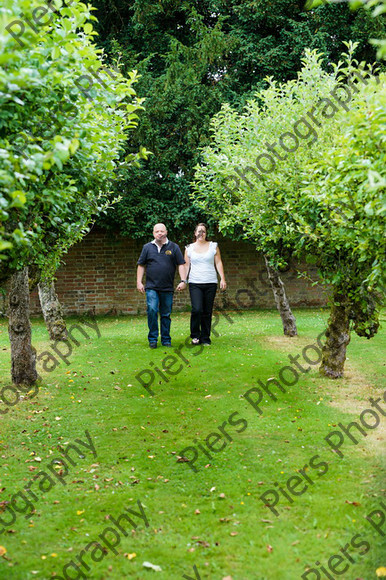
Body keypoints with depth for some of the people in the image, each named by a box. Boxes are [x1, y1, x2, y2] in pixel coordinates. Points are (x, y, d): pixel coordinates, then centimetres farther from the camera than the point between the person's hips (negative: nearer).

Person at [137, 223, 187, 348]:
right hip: (151, 287, -1)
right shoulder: (147, 247, 8)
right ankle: (152, 339, -3)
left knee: (166, 314, 5)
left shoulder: (173, 247, 7)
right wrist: (139, 282, 5)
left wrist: (183, 281, -4)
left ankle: (166, 340, 16)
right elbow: (141, 265, 12)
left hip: (167, 288, 1)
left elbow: (181, 264, 6)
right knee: (152, 310, -15)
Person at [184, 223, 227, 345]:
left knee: (207, 312, 1)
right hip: (195, 283, -1)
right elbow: (186, 265, 11)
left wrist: (223, 279, -1)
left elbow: (218, 263, 8)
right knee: (197, 309, -16)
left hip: (210, 283, 1)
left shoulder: (213, 246, 9)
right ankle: (195, 335, 1)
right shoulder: (189, 248, 10)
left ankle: (205, 338, 11)